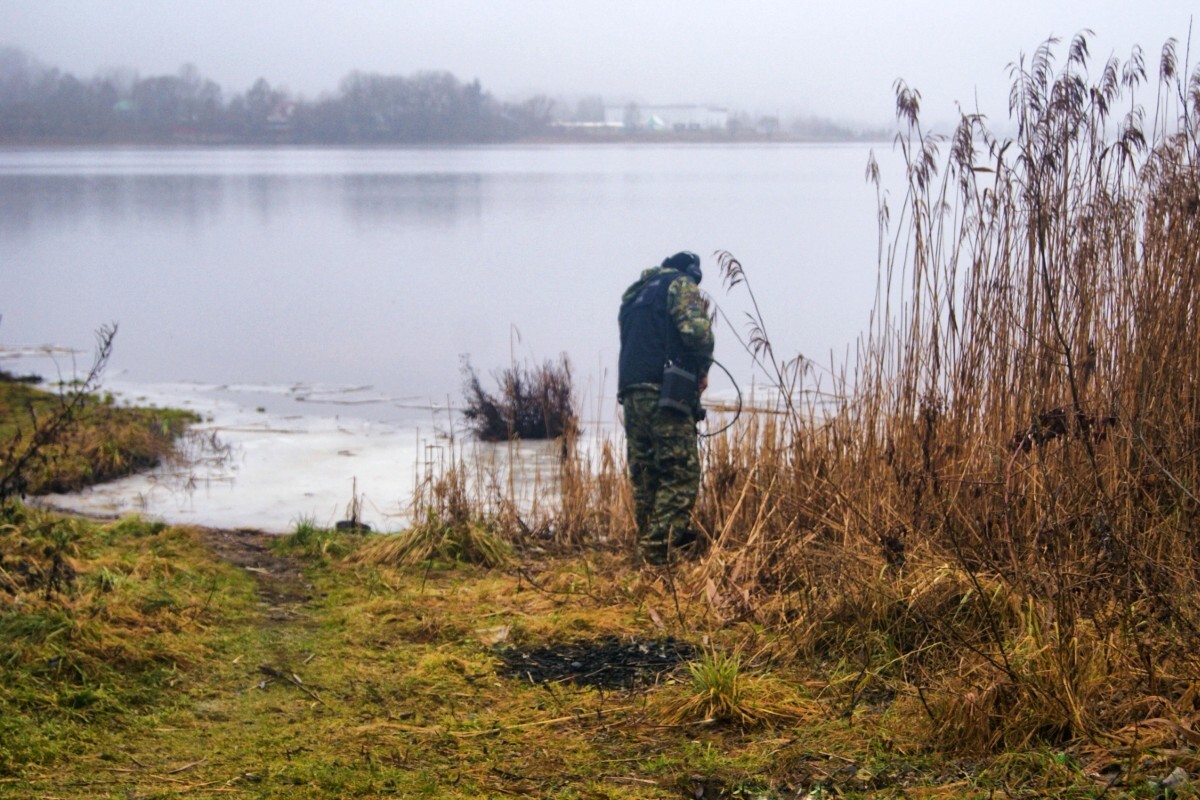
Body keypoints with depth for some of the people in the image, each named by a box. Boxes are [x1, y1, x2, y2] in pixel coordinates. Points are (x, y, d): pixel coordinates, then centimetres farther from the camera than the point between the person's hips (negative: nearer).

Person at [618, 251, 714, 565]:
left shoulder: (634, 294, 27)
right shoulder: (681, 285, 3)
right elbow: (697, 330, -13)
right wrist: (703, 370, 3)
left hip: (630, 392, 8)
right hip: (665, 393, -8)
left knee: (645, 476, 10)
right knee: (681, 473, -8)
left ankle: (648, 546, 11)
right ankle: (662, 548, -17)